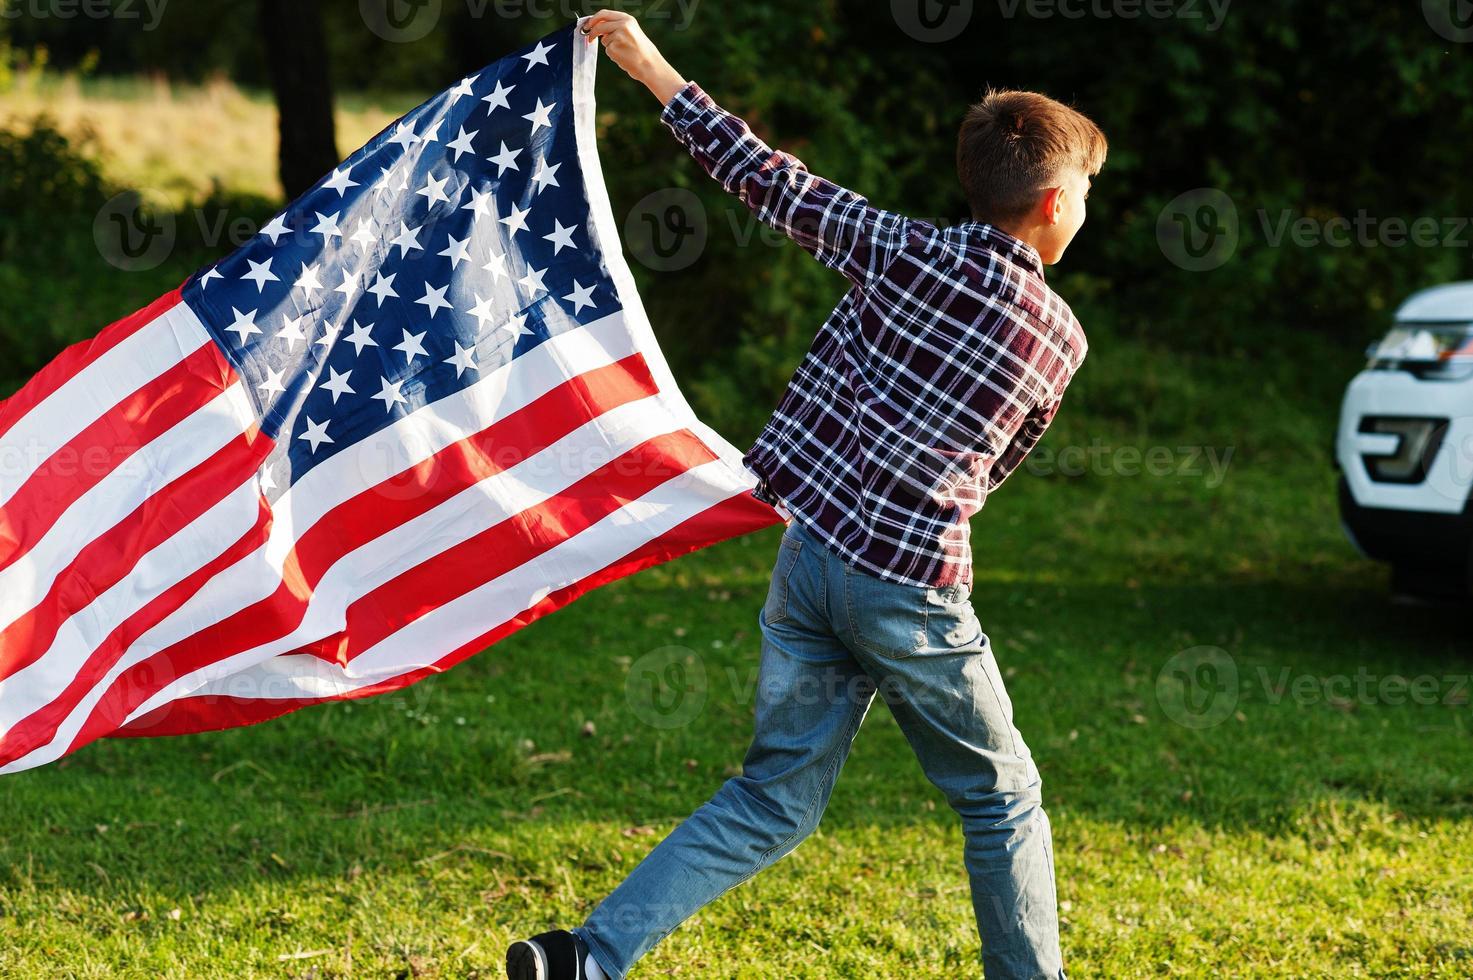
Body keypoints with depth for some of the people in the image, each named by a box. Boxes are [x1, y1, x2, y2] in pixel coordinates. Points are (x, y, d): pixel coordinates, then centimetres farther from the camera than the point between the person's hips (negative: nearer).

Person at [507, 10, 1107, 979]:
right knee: (1002, 798, 17)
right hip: (912, 587, -4)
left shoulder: (907, 252, 3)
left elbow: (775, 182, 5)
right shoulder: (1059, 337, 1)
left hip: (809, 548, 4)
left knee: (776, 800, 11)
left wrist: (656, 70, 13)